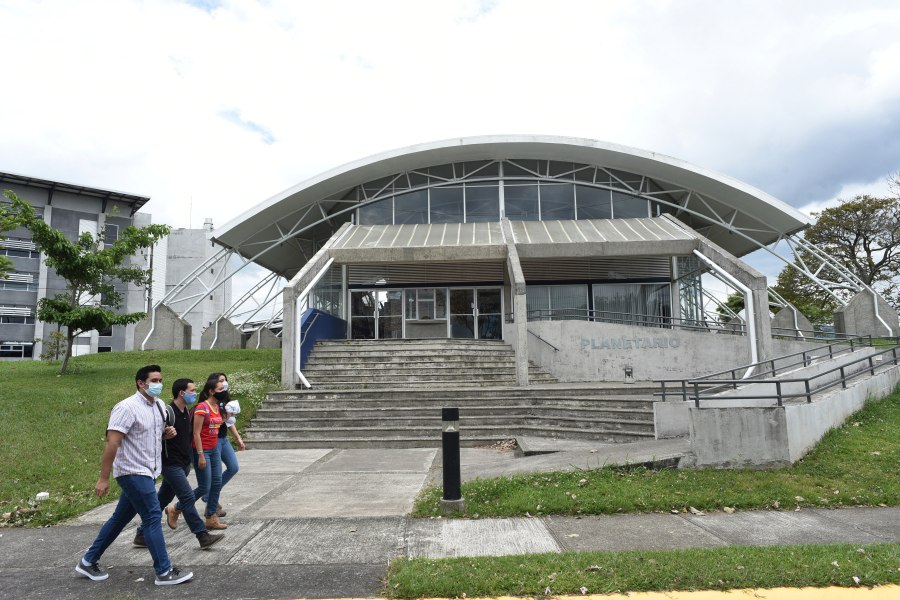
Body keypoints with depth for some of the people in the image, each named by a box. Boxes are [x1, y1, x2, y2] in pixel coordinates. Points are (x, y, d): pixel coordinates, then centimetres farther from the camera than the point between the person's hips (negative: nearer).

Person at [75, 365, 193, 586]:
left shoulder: (159, 405, 8)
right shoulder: (127, 408, -18)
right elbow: (111, 443, -21)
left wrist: (168, 433, 0)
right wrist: (103, 479, -23)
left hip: (147, 472, 9)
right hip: (133, 472, -8)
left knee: (121, 518, 16)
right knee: (153, 516, -8)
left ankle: (88, 562, 31)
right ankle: (164, 572, -1)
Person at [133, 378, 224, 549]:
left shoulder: (186, 412, 9)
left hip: (183, 463, 9)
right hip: (172, 464, -9)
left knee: (162, 499, 16)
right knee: (188, 497, -9)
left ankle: (142, 535, 28)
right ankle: (203, 536, -6)